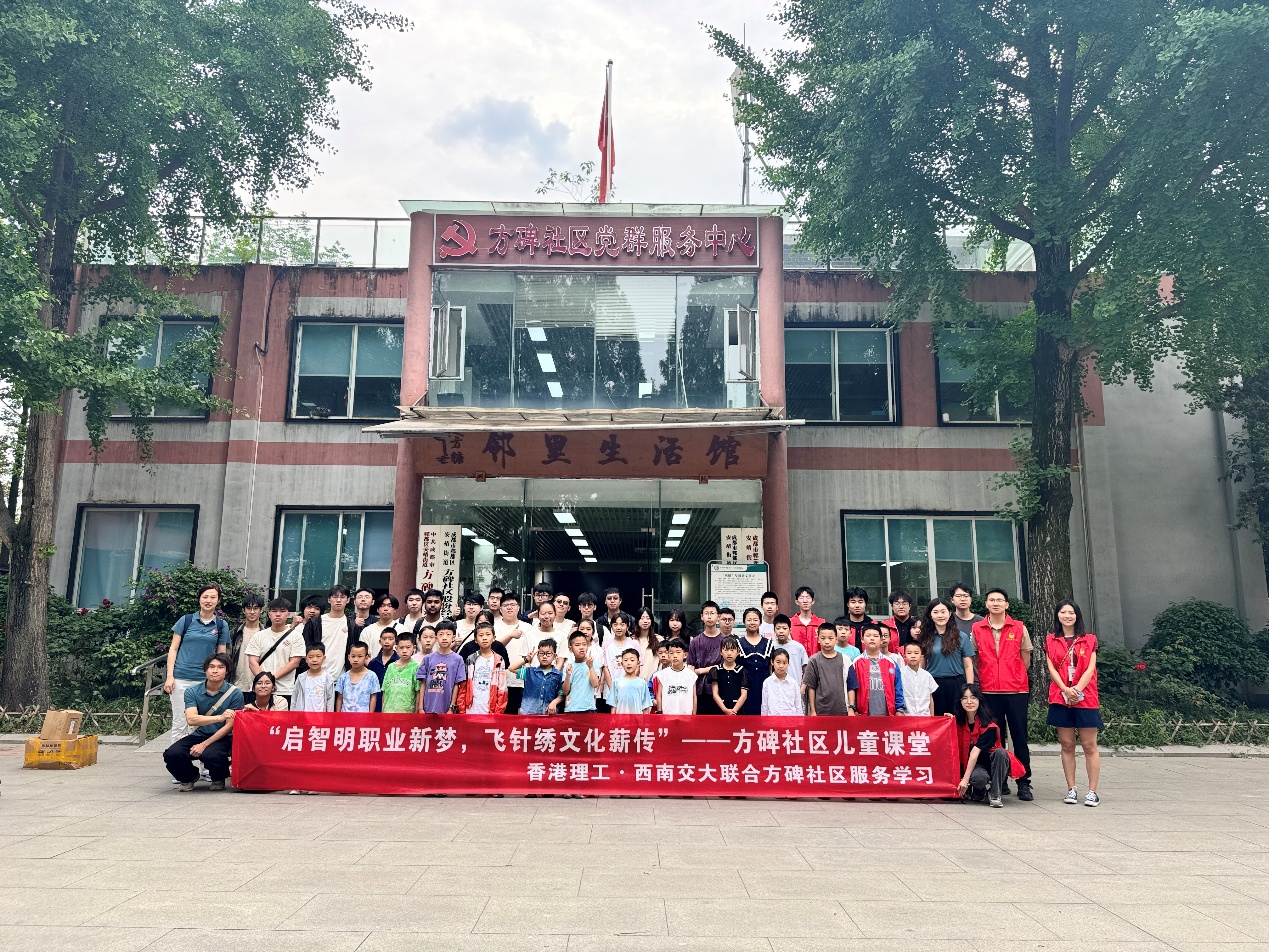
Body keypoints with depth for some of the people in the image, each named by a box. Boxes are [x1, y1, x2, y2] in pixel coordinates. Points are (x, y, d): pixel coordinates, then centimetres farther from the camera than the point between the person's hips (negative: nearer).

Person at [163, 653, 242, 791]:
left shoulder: (234, 694, -9)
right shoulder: (192, 691, -2)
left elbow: (229, 726, -9)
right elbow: (191, 719, -17)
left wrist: (204, 745, -16)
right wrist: (219, 717, -32)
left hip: (221, 738, -3)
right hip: (197, 736, 3)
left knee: (210, 755, -34)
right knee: (172, 754, -24)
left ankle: (219, 778, 3)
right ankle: (189, 777, 12)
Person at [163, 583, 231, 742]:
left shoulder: (221, 625, 6)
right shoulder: (186, 620, 3)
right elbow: (173, 649, 4)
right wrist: (169, 676, -3)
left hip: (206, 681, 1)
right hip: (181, 678, -1)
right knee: (179, 723, 2)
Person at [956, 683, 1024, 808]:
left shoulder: (989, 726, -19)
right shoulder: (959, 722, -4)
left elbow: (975, 752, -25)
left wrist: (965, 779, -29)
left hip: (991, 762, -1)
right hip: (973, 765, 1)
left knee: (1000, 752, -34)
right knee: (978, 777, -35)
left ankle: (995, 795, -19)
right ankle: (979, 792, 3)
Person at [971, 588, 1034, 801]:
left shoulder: (1019, 628, 4)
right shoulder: (977, 629, 5)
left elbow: (1026, 660, 11)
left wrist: (1015, 678, 11)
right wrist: (983, 679, 5)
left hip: (1016, 690, -1)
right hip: (989, 691, 1)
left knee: (1020, 737, 1)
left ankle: (1024, 783, 7)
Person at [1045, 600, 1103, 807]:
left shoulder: (1089, 639, 7)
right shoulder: (1051, 640, 10)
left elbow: (1090, 669, -1)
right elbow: (1051, 668, 2)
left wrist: (1077, 689, -14)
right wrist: (1065, 689, -12)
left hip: (1085, 697, -1)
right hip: (1060, 697, 1)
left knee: (1089, 746, -1)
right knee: (1067, 745, 5)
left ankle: (1093, 792, 4)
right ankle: (1071, 789, 11)